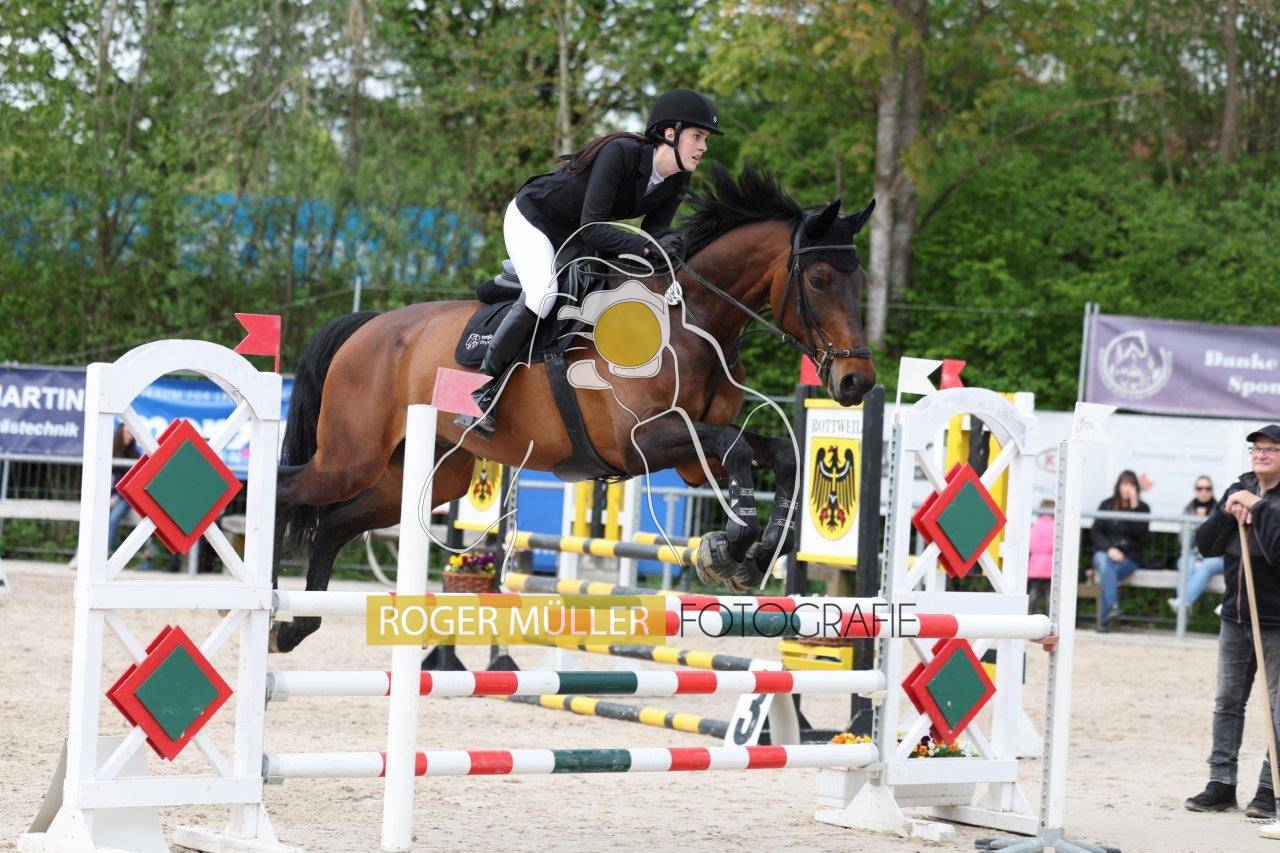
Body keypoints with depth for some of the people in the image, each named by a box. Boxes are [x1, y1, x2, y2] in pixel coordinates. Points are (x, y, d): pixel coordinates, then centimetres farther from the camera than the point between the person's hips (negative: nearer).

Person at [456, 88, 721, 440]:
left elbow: (653, 231, -8)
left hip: (574, 236, 9)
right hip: (531, 217, -9)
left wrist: (669, 242, -31)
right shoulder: (620, 153, -33)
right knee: (542, 294, -30)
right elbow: (591, 227, -37)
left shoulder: (677, 182, -10)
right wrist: (648, 247, -45)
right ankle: (481, 392, -22)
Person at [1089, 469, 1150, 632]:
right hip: (1105, 552, 1)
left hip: (1129, 557, -1)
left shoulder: (1142, 508, 5)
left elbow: (1140, 536, -10)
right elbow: (1095, 532, 4)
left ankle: (1105, 620, -34)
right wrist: (1109, 549, -15)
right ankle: (1112, 605, -49)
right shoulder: (1107, 505, 10)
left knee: (1107, 573, -32)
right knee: (1103, 561, -36)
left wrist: (1134, 507, -14)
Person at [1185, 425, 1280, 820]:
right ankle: (1221, 783, 14)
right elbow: (1205, 545, 6)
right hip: (1235, 616, 6)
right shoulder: (1239, 490, 10)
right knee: (1227, 701, 8)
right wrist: (1227, 512, -9)